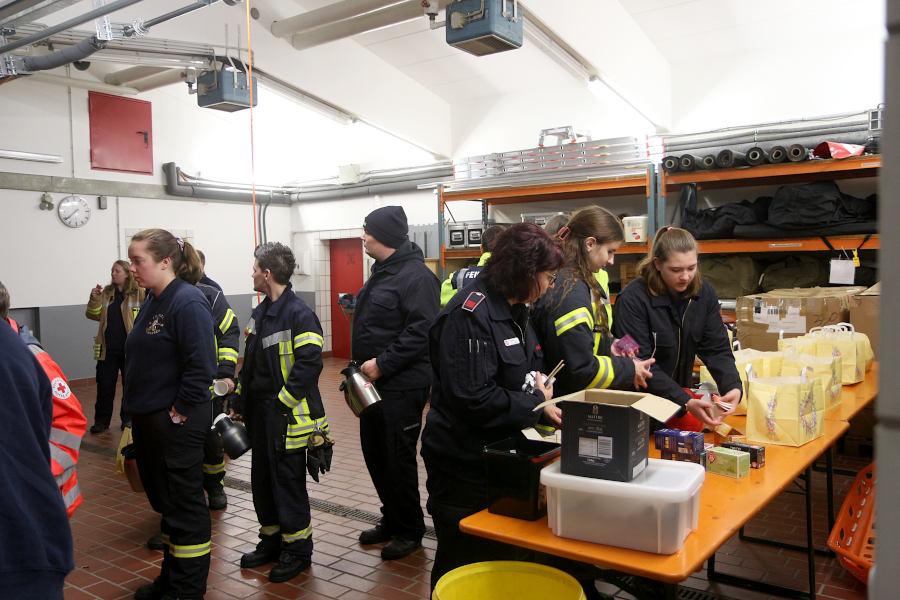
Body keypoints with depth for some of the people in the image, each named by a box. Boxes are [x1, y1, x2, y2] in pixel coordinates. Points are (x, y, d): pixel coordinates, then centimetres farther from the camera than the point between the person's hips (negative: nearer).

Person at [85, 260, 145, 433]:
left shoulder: (139, 293, -8)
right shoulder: (106, 293, 8)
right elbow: (94, 315, 6)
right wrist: (94, 299, -9)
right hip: (108, 348, 4)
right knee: (104, 385, 8)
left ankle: (128, 419, 24)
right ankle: (101, 421, 18)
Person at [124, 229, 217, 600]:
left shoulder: (187, 302, -18)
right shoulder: (152, 301, 10)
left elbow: (201, 367, -24)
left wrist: (179, 413, -18)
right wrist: (138, 413, 15)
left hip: (178, 423, -9)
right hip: (149, 420, 9)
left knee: (184, 503, 4)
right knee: (162, 499, 19)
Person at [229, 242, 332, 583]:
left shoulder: (300, 315, -16)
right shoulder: (260, 312, 12)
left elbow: (308, 365, -22)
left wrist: (282, 403, -20)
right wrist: (240, 401, 15)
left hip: (288, 418, -9)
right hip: (260, 414, 9)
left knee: (288, 482, 2)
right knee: (262, 480, 16)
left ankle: (298, 548, 17)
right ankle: (272, 540, 32)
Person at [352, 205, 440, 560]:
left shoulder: (416, 276, -17)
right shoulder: (381, 273, 14)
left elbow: (421, 332, -25)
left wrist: (382, 364, -23)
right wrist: (363, 366, 13)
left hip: (401, 387, -9)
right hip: (374, 384, 10)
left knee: (398, 460, 1)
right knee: (375, 455, 16)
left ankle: (409, 530, 18)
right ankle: (391, 520, 32)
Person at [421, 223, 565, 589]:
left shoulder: (515, 310, 8)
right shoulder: (470, 314, -23)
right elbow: (473, 398, -29)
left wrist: (535, 384, -1)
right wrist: (536, 406, -19)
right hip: (465, 465, -9)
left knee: (502, 557, 21)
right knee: (463, 565, 8)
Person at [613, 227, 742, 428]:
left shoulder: (704, 293, 0)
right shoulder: (633, 299, -19)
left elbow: (717, 349, 0)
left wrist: (733, 387, -20)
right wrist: (685, 402, -30)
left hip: (682, 392, 6)